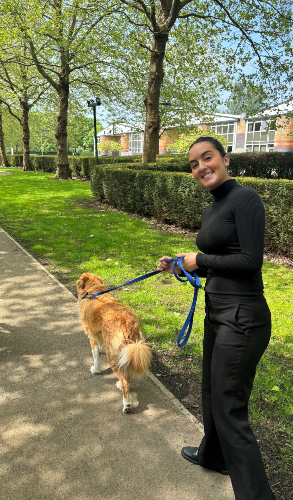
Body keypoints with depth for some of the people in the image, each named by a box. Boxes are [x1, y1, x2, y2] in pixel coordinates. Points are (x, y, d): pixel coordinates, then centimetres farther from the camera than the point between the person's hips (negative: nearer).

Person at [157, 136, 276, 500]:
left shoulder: (245, 199, -15)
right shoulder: (211, 211, 12)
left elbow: (250, 261, -21)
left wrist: (199, 259, -11)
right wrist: (180, 265, 10)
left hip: (242, 318, -10)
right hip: (217, 312, 10)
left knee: (229, 407, 0)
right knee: (211, 390, 25)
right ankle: (213, 454, 50)